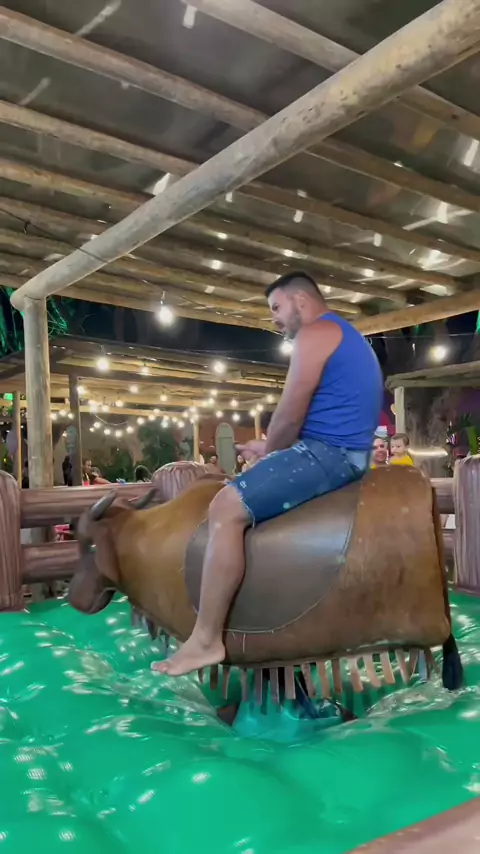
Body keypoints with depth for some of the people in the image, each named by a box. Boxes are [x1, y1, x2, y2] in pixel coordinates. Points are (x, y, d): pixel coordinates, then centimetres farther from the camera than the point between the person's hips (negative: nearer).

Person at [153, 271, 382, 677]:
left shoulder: (315, 333, -9)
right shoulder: (348, 337, 24)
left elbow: (291, 415, -14)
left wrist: (269, 451, 4)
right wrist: (273, 449, 18)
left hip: (328, 452, -11)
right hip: (348, 453, 11)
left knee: (228, 506, -18)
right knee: (247, 492, 25)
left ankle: (207, 639, -16)